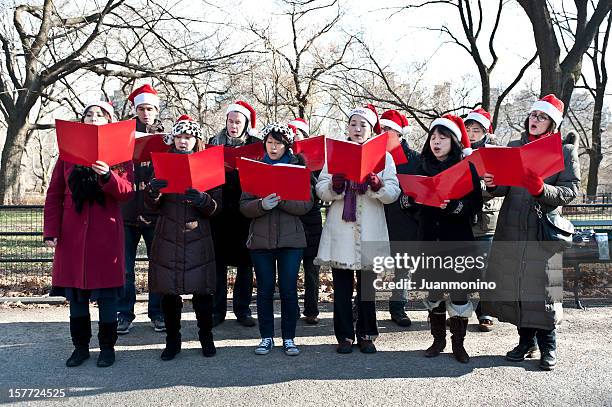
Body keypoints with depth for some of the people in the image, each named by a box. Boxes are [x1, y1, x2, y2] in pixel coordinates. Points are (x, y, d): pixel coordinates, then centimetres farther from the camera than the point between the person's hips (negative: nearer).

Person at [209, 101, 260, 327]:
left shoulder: (255, 144, 6)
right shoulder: (215, 142, 10)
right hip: (220, 209, 1)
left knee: (245, 261, 5)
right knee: (218, 260, 3)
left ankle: (242, 310, 14)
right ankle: (217, 310, 12)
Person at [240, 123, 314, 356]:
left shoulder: (298, 168, 5)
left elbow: (306, 205, -6)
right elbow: (244, 207, 0)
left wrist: (281, 200, -20)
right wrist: (262, 205, -20)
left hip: (291, 240, -1)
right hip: (261, 239, 1)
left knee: (289, 290, 2)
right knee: (265, 290, 6)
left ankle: (289, 338, 14)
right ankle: (266, 337, 18)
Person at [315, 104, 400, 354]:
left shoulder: (383, 156, 9)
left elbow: (393, 193, 0)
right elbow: (321, 190, 2)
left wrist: (377, 185, -20)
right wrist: (334, 187, -18)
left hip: (370, 231, 0)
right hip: (340, 229, 0)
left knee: (368, 286, 6)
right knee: (341, 287, 3)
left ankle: (366, 335, 18)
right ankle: (345, 336, 14)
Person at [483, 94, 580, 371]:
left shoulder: (565, 151, 4)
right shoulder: (513, 147, 14)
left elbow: (571, 191, -4)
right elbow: (504, 189, 11)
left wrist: (542, 189, -21)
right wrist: (492, 184, -11)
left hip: (544, 229, -3)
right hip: (511, 227, 4)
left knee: (542, 286, -4)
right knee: (512, 284, 6)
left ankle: (548, 346, 14)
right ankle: (527, 340, 22)